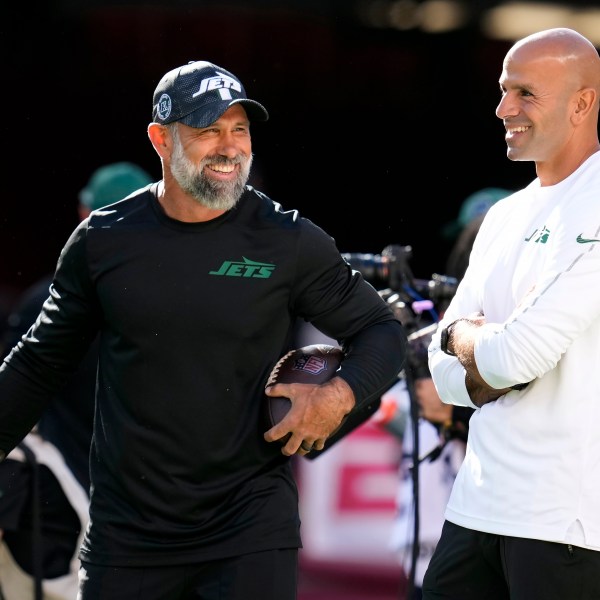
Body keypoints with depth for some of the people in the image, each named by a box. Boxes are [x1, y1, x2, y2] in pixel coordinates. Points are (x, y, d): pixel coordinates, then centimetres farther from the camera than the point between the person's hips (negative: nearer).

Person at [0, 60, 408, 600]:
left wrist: (340, 395, -13)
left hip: (251, 520, -2)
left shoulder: (288, 242, -2)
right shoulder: (104, 240, 3)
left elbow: (382, 331, 5)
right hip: (127, 530, 2)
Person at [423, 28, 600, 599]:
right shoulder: (505, 217, 15)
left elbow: (519, 353, -19)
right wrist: (491, 370, -8)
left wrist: (460, 337, 2)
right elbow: (443, 369, 14)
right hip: (477, 505, 8)